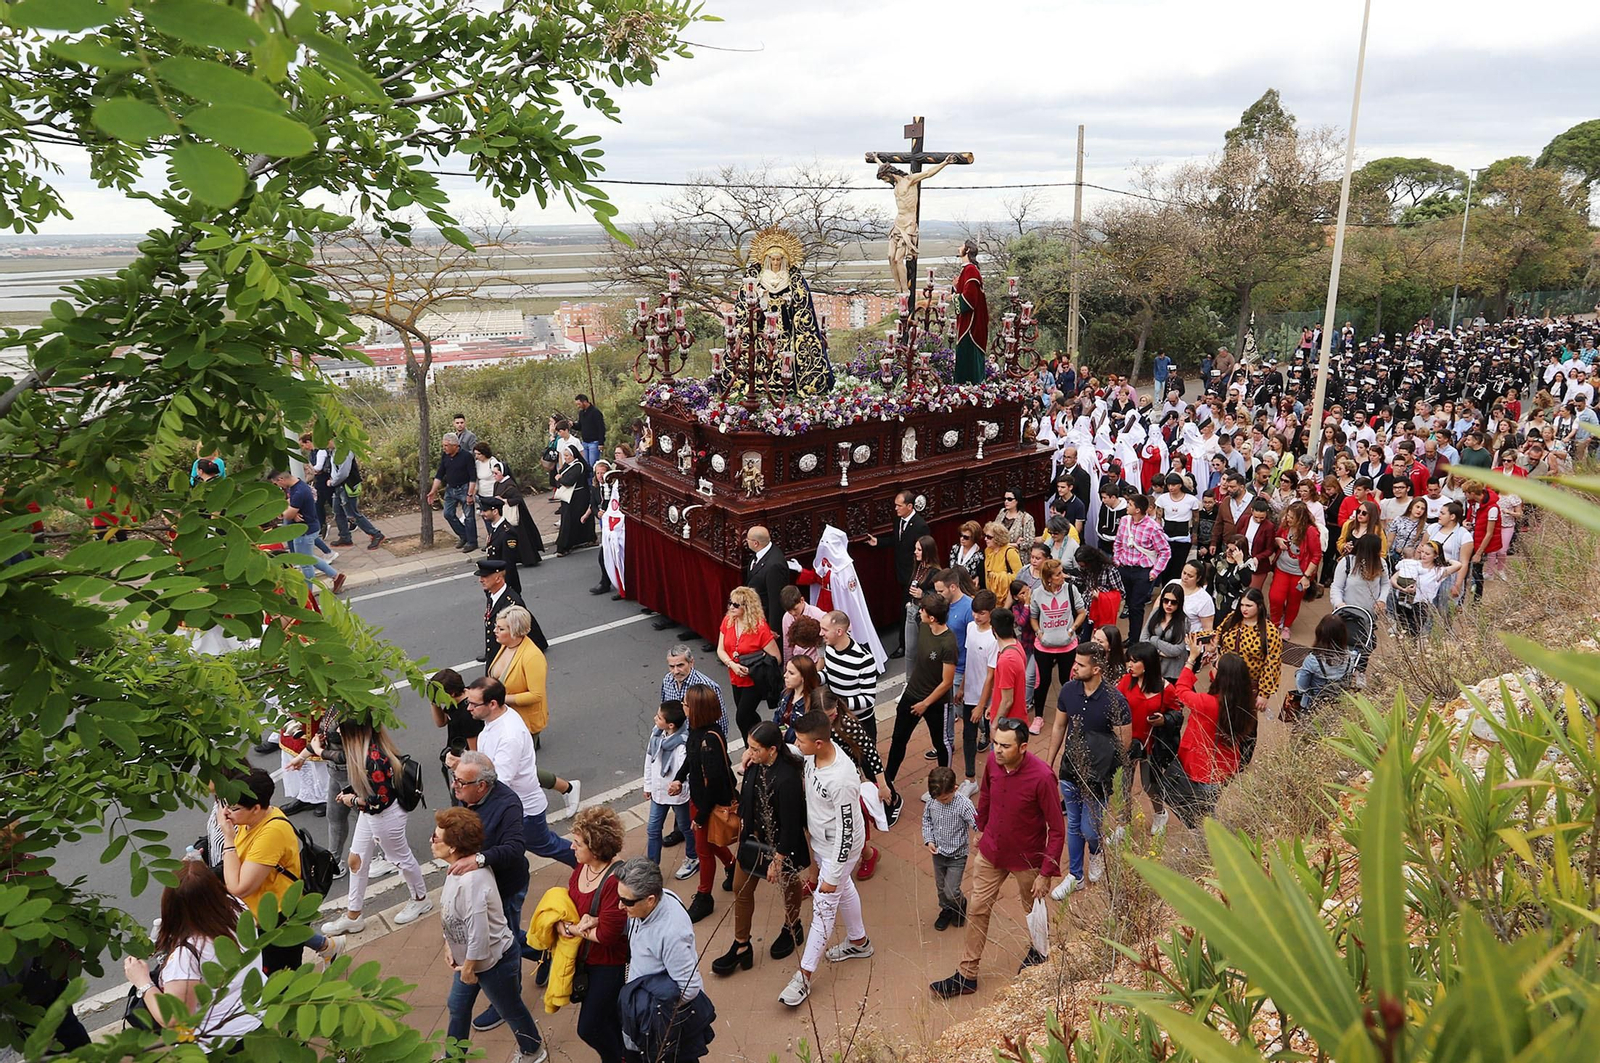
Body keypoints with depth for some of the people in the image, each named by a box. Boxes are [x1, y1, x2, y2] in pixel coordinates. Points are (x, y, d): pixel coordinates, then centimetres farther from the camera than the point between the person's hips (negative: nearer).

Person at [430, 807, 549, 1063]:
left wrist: (469, 967, -18)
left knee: (510, 1010, 17)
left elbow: (479, 932, -33)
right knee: (457, 1007, 25)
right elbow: (452, 915, 8)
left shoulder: (471, 881, -38)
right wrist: (450, 947, 8)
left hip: (494, 961, -8)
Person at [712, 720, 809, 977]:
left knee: (788, 885, 23)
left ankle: (792, 928, 51)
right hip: (754, 837, 7)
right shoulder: (757, 764, -15)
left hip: (780, 845, -7)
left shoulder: (787, 779, -36)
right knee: (741, 888, 15)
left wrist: (777, 860, -19)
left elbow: (790, 826, -27)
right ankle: (741, 947, 33)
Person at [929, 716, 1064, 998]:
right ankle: (967, 975, 24)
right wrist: (981, 827, 20)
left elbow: (1057, 830, -21)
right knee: (977, 909, 10)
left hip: (1027, 858, -4)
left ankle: (1039, 949, 53)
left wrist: (1046, 873, -20)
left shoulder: (1042, 777, -31)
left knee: (1033, 909, 22)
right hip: (991, 852, 4)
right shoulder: (993, 761, -15)